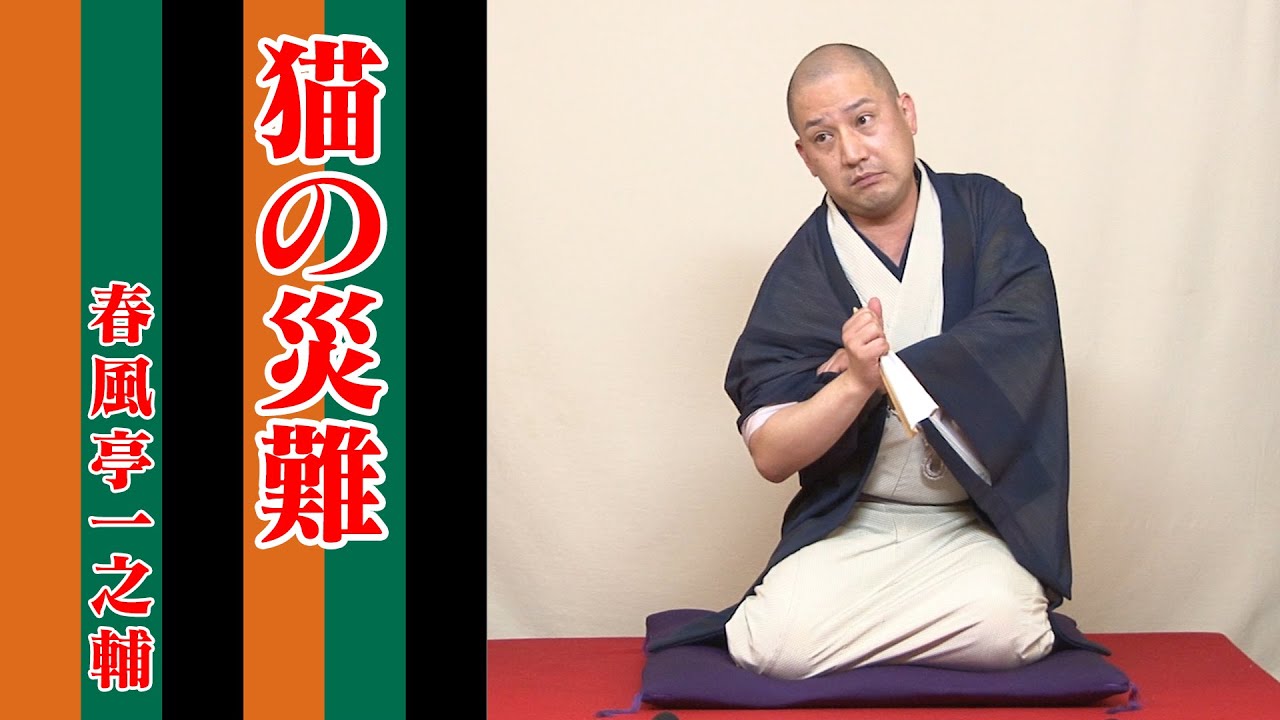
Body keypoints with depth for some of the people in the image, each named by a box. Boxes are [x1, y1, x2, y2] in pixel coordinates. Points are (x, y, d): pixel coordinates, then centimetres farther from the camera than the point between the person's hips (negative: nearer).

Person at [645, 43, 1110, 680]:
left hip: (984, 517, 1)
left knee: (1002, 627, -31)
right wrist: (856, 382, -24)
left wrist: (890, 369, -9)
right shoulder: (797, 277, -2)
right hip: (850, 525, -1)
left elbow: (1023, 339, -13)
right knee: (780, 643, -28)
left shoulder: (987, 214, 2)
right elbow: (770, 455, -7)